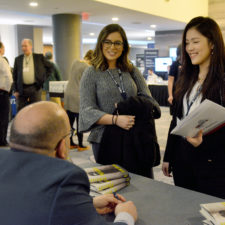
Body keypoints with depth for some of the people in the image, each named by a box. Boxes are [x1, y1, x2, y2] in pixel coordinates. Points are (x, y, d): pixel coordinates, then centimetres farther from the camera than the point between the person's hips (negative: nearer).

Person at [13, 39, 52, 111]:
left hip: (35, 88, -2)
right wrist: (15, 90, 4)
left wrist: (44, 78, 1)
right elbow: (15, 76, 10)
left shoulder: (39, 57, 4)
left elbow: (50, 67, 10)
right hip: (22, 89, 2)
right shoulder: (18, 59, 9)